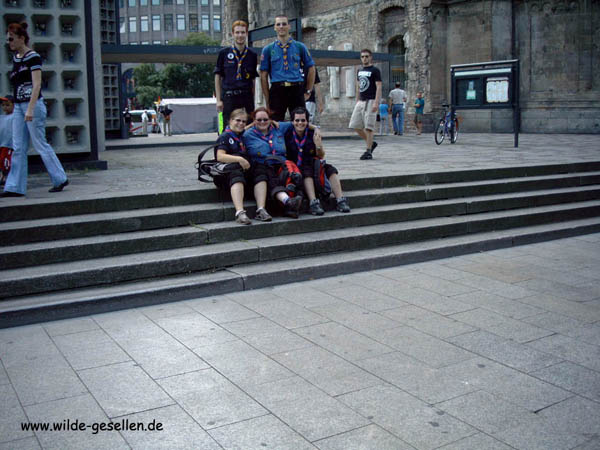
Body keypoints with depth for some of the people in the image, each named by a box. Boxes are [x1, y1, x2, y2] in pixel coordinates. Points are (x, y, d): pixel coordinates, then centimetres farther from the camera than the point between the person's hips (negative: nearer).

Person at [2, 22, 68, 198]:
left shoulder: (33, 57, -9)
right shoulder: (15, 58, 14)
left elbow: (37, 85, -16)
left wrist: (30, 109, -23)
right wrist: (20, 108, 17)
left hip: (33, 105, -8)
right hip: (18, 106, 8)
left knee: (40, 145, -2)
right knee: (18, 148, 4)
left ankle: (60, 179, 10)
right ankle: (15, 187, 4)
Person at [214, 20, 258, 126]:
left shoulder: (252, 55, 9)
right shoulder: (224, 53, 5)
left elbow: (253, 79, 13)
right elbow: (218, 77, 6)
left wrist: (252, 100, 6)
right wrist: (219, 100, -1)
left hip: (247, 97, 2)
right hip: (229, 97, -2)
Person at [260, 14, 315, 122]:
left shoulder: (300, 47, 10)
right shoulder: (268, 49, 9)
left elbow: (311, 69, 14)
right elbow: (263, 75, 7)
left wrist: (308, 91, 7)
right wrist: (267, 99, 1)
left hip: (297, 89, 1)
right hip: (277, 90, 0)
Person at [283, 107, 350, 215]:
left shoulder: (313, 133, 3)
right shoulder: (287, 134, -2)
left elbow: (321, 157, 6)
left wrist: (319, 145, -12)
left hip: (311, 164, 3)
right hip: (294, 168, -3)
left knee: (330, 169, -19)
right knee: (307, 171, -34)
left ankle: (340, 200, -25)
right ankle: (313, 202, -46)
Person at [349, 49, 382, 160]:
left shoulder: (375, 70, -4)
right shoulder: (360, 71, 17)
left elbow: (379, 87, -10)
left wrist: (376, 102, -19)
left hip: (370, 101, -7)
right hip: (360, 101, 7)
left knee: (368, 127, -9)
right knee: (355, 126, 3)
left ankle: (368, 152, -2)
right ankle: (371, 143, 19)